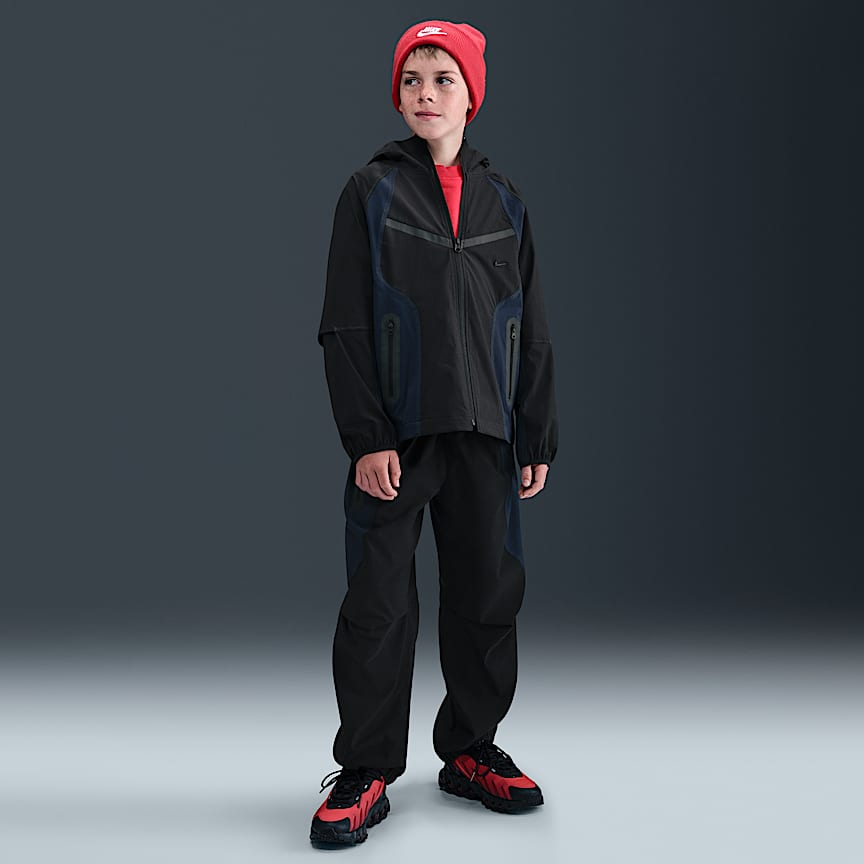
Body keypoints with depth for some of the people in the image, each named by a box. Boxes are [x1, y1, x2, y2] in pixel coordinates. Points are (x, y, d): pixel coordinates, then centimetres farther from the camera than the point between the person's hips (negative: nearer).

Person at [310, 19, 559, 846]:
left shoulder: (503, 201, 11)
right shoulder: (370, 192, 2)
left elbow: (531, 331, 12)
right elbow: (345, 327, -4)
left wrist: (538, 437, 7)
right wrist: (365, 437, -13)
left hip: (484, 434, 4)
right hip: (396, 434, -3)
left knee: (486, 592, 8)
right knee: (379, 601, -2)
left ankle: (470, 749, 24)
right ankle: (366, 774, 9)